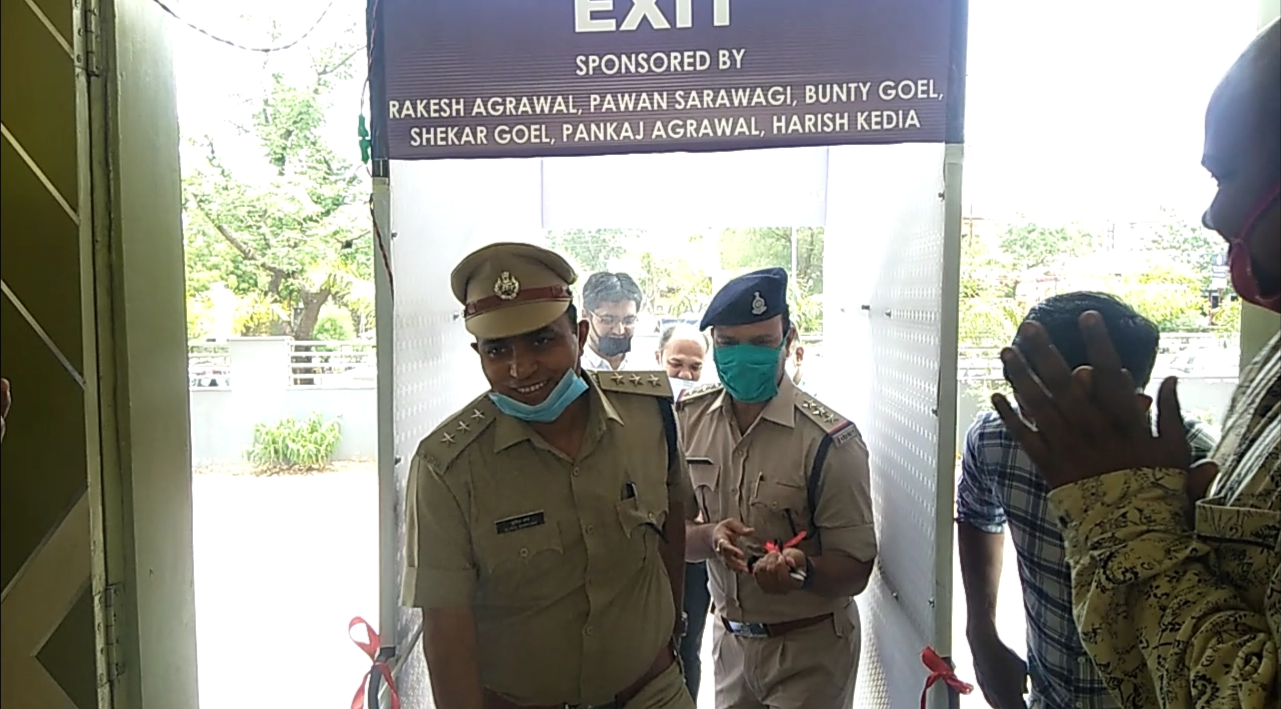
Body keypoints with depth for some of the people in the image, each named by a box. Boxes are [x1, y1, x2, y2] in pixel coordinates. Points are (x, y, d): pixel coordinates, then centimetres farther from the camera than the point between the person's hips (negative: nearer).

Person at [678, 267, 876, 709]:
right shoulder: (688, 417, -6)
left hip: (808, 654, -4)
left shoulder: (829, 440, -20)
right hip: (729, 640, 4)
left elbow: (855, 570, -16)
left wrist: (800, 568, -36)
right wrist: (710, 537, -23)